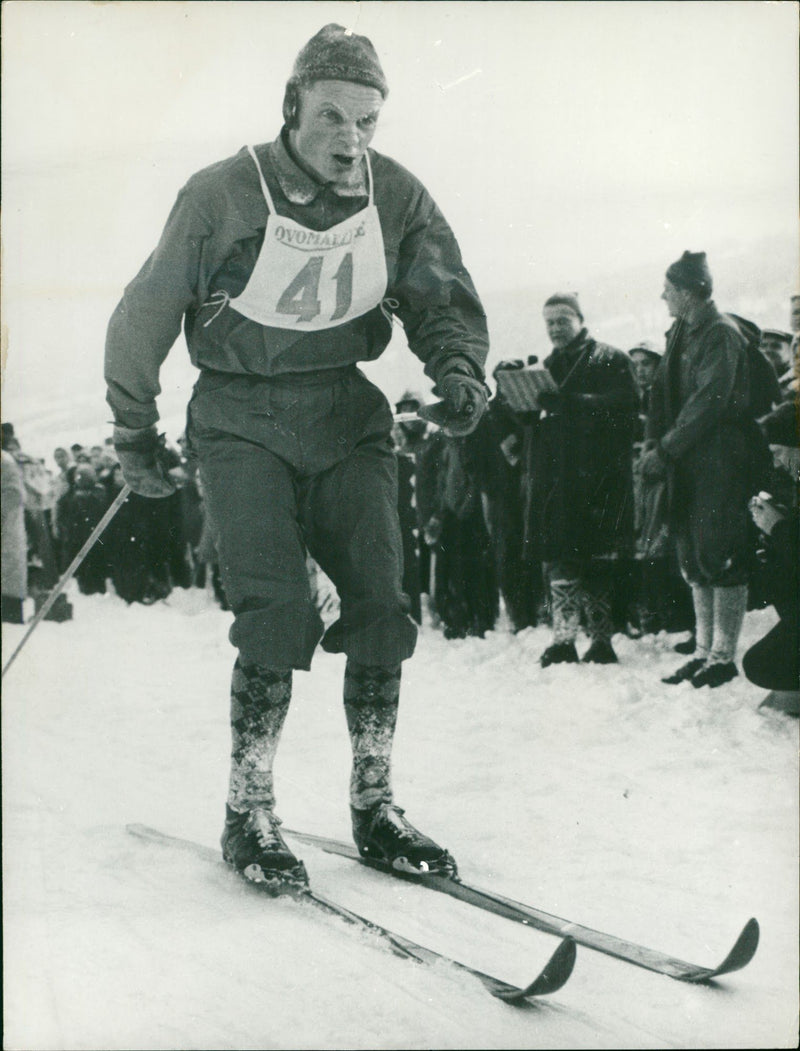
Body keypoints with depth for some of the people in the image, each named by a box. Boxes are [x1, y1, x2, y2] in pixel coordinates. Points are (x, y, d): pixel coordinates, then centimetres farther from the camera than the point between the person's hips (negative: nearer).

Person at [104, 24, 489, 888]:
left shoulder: (397, 196, -4)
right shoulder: (222, 196, -13)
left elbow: (444, 298, 3)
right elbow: (146, 314, -1)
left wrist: (458, 369, -20)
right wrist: (134, 430, 5)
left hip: (345, 412, 4)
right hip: (243, 418, -4)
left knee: (379, 604, -5)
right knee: (276, 612, -15)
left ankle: (373, 804, 9)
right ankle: (248, 812, -1)